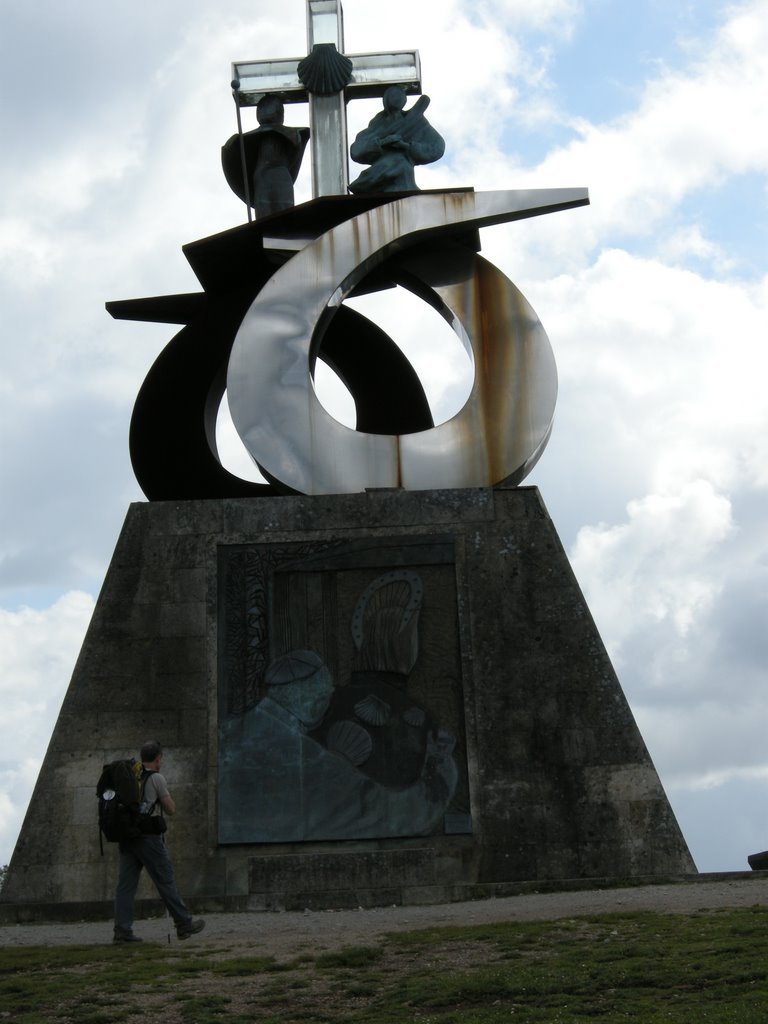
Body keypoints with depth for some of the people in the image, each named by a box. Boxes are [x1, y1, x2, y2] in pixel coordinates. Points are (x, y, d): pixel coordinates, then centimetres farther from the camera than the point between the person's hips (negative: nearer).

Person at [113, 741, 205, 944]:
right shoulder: (157, 779, -6)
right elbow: (170, 809, -1)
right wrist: (166, 794, 15)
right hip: (148, 836, -6)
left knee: (126, 884, 4)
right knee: (166, 881, 0)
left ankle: (122, 930, 0)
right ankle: (184, 924, 7)